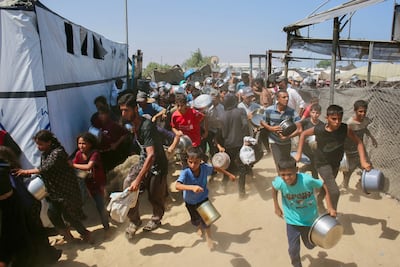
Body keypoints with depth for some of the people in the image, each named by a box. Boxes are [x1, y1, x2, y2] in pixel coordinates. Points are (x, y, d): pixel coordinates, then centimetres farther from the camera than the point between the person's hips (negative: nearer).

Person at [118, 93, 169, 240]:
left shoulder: (147, 126, -30)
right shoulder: (134, 124, -3)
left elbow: (151, 155, -38)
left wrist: (138, 179, -40)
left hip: (157, 165, -6)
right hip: (143, 161, 7)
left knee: (155, 197, 8)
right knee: (128, 184, -15)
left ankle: (156, 219, 40)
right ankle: (134, 221, 2)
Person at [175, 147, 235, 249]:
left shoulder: (205, 167, -26)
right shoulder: (185, 172, -35)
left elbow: (216, 168, -4)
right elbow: (177, 186, -51)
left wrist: (229, 174, 6)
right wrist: (192, 187, -67)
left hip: (203, 198, 0)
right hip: (190, 201, 0)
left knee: (205, 219, -13)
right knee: (195, 221, 22)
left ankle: (208, 237, 15)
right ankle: (200, 227, 58)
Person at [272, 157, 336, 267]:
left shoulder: (307, 180, -32)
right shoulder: (279, 182, -26)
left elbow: (324, 186, -15)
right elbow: (274, 188, -1)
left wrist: (330, 207, -16)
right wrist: (276, 207, 4)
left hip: (309, 219, 0)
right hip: (292, 220, 0)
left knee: (310, 245, 22)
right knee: (293, 250, 1)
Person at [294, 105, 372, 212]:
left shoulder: (345, 129, -23)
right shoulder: (319, 130, -28)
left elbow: (358, 142, -10)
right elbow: (303, 134, -11)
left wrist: (363, 161, -19)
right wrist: (299, 153, -9)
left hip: (336, 163, 4)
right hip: (322, 163, -4)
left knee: (327, 187, 27)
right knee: (335, 192, -16)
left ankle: (318, 200, 58)